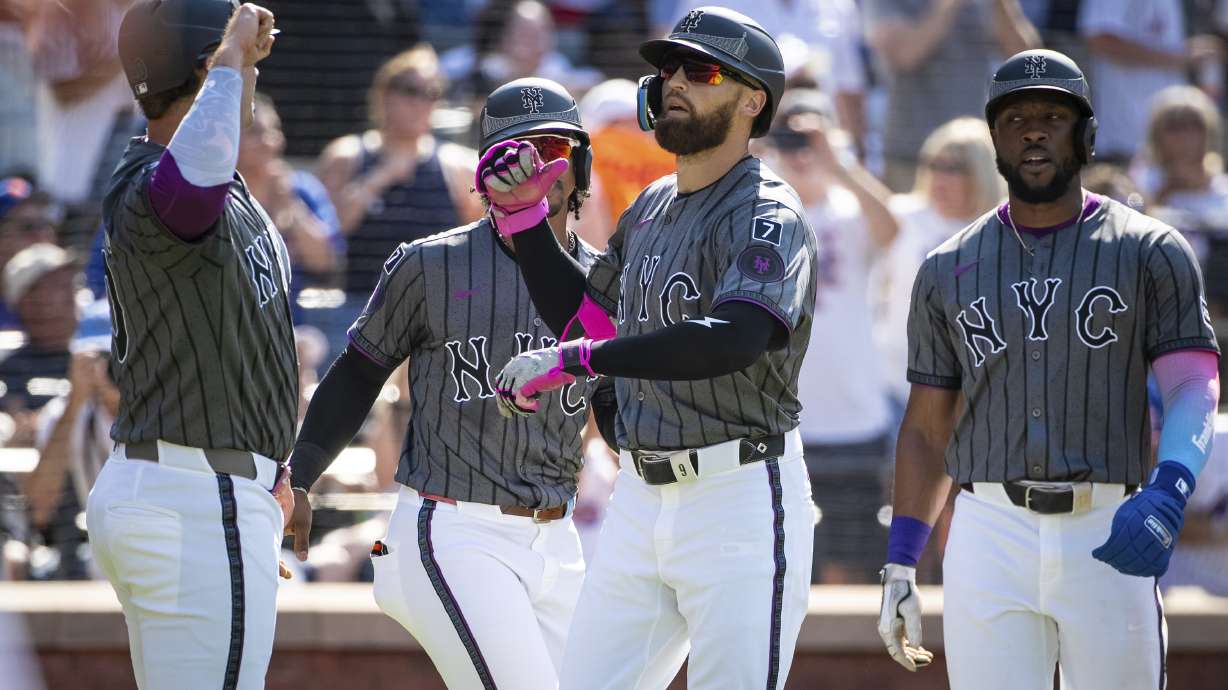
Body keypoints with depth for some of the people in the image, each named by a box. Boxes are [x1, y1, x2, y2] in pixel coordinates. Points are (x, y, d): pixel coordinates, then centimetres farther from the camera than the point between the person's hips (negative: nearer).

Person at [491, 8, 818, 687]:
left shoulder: (767, 217, -13)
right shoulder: (651, 208, 16)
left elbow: (733, 339, -31)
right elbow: (580, 311, 29)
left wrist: (574, 360, -34)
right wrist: (521, 213, 16)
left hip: (741, 502, -9)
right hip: (640, 499, 9)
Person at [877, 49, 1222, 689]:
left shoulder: (1150, 251, 4)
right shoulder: (949, 269, 12)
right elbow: (926, 429, 16)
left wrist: (1167, 493, -27)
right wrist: (899, 566, 9)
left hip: (1110, 538, -2)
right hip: (990, 534, 2)